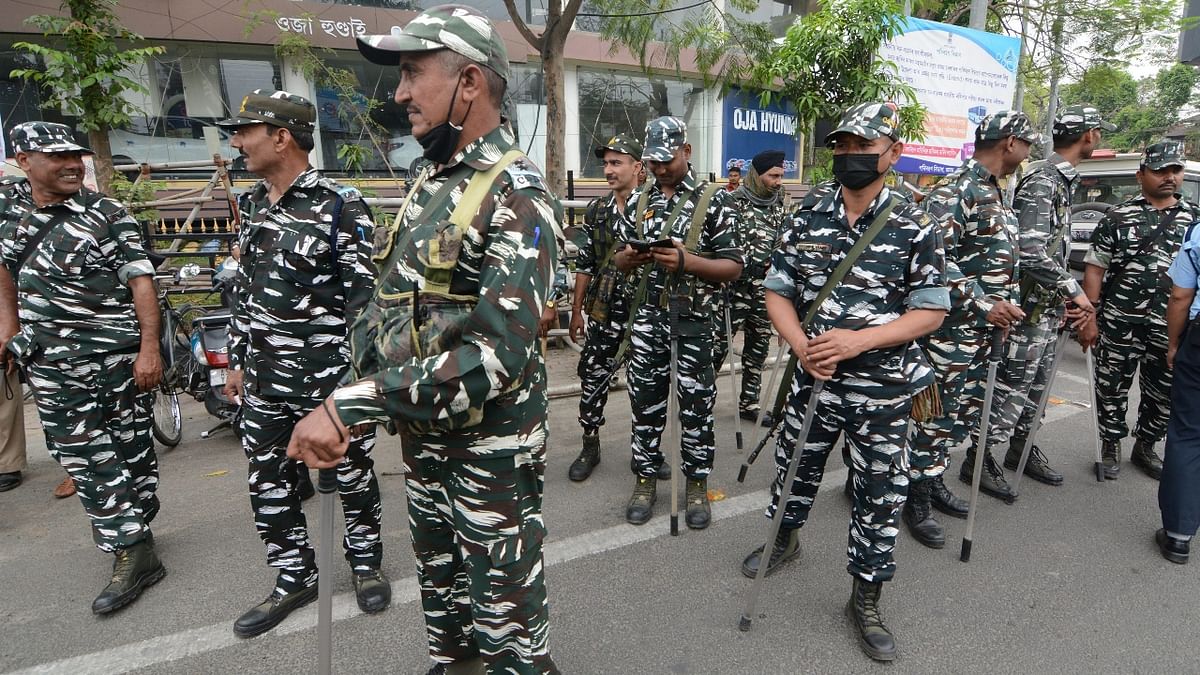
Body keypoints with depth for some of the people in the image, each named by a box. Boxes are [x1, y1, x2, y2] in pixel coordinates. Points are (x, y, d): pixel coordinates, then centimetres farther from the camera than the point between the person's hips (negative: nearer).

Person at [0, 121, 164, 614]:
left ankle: (135, 532, 15)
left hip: (120, 354, -4)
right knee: (81, 456, 4)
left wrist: (149, 348, -20)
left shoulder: (107, 214, -7)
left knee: (132, 449, 5)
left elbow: (140, 279, -13)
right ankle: (133, 553, 13)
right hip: (51, 362, 4)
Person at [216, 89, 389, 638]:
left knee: (352, 474, 10)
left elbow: (366, 296, -14)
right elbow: (245, 290, 17)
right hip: (264, 380, 7)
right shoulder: (253, 205, 11)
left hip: (329, 375, -7)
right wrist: (238, 361, 17)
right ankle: (295, 579, 33)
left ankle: (366, 562, 33)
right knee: (268, 484, 14)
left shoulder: (340, 207, -12)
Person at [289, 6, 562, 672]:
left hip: (491, 445, -8)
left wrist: (352, 406, -27)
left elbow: (495, 356, -28)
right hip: (421, 433, 8)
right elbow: (388, 301, 14)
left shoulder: (516, 198, -19)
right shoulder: (428, 184, 9)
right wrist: (348, 400, 5)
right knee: (439, 586, 27)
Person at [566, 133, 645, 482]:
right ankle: (590, 446, 21)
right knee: (592, 374, 4)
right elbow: (585, 264, 10)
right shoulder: (596, 210, 7)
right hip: (605, 309, 3)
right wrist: (577, 310, 10)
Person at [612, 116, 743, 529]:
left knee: (696, 405, 6)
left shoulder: (712, 201, -3)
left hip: (693, 321, -4)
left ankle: (697, 485, 23)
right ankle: (646, 480, 26)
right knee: (646, 401, 10)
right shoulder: (640, 203, 10)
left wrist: (686, 261, -22)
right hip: (647, 319, 4)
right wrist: (629, 256, -10)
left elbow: (733, 266, -6)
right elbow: (621, 262, 15)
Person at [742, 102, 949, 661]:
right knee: (794, 467, 19)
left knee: (880, 496, 9)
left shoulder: (915, 227, -7)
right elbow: (777, 291, 2)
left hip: (884, 389, -2)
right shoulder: (807, 216, 0)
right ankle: (784, 538, 50)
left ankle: (865, 600, 30)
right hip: (814, 379, 2)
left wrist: (859, 341, -22)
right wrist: (801, 344, -17)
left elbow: (931, 311, -8)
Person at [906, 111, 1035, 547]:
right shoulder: (956, 190, -15)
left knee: (964, 415, 16)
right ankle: (917, 502, 12)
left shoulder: (995, 192, 17)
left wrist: (1004, 305, 20)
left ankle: (932, 482, 31)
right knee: (938, 416, -1)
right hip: (953, 328, -10)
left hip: (984, 330, 10)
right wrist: (983, 303, -23)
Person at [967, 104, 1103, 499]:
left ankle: (1021, 447, 32)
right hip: (1030, 303, -10)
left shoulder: (1062, 179, 16)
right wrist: (1073, 289, -19)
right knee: (1013, 380, -4)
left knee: (1037, 380, 18)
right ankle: (979, 458, 5)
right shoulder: (1043, 180, -16)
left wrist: (1068, 297, 14)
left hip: (1049, 304, 10)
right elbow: (1031, 252, -26)